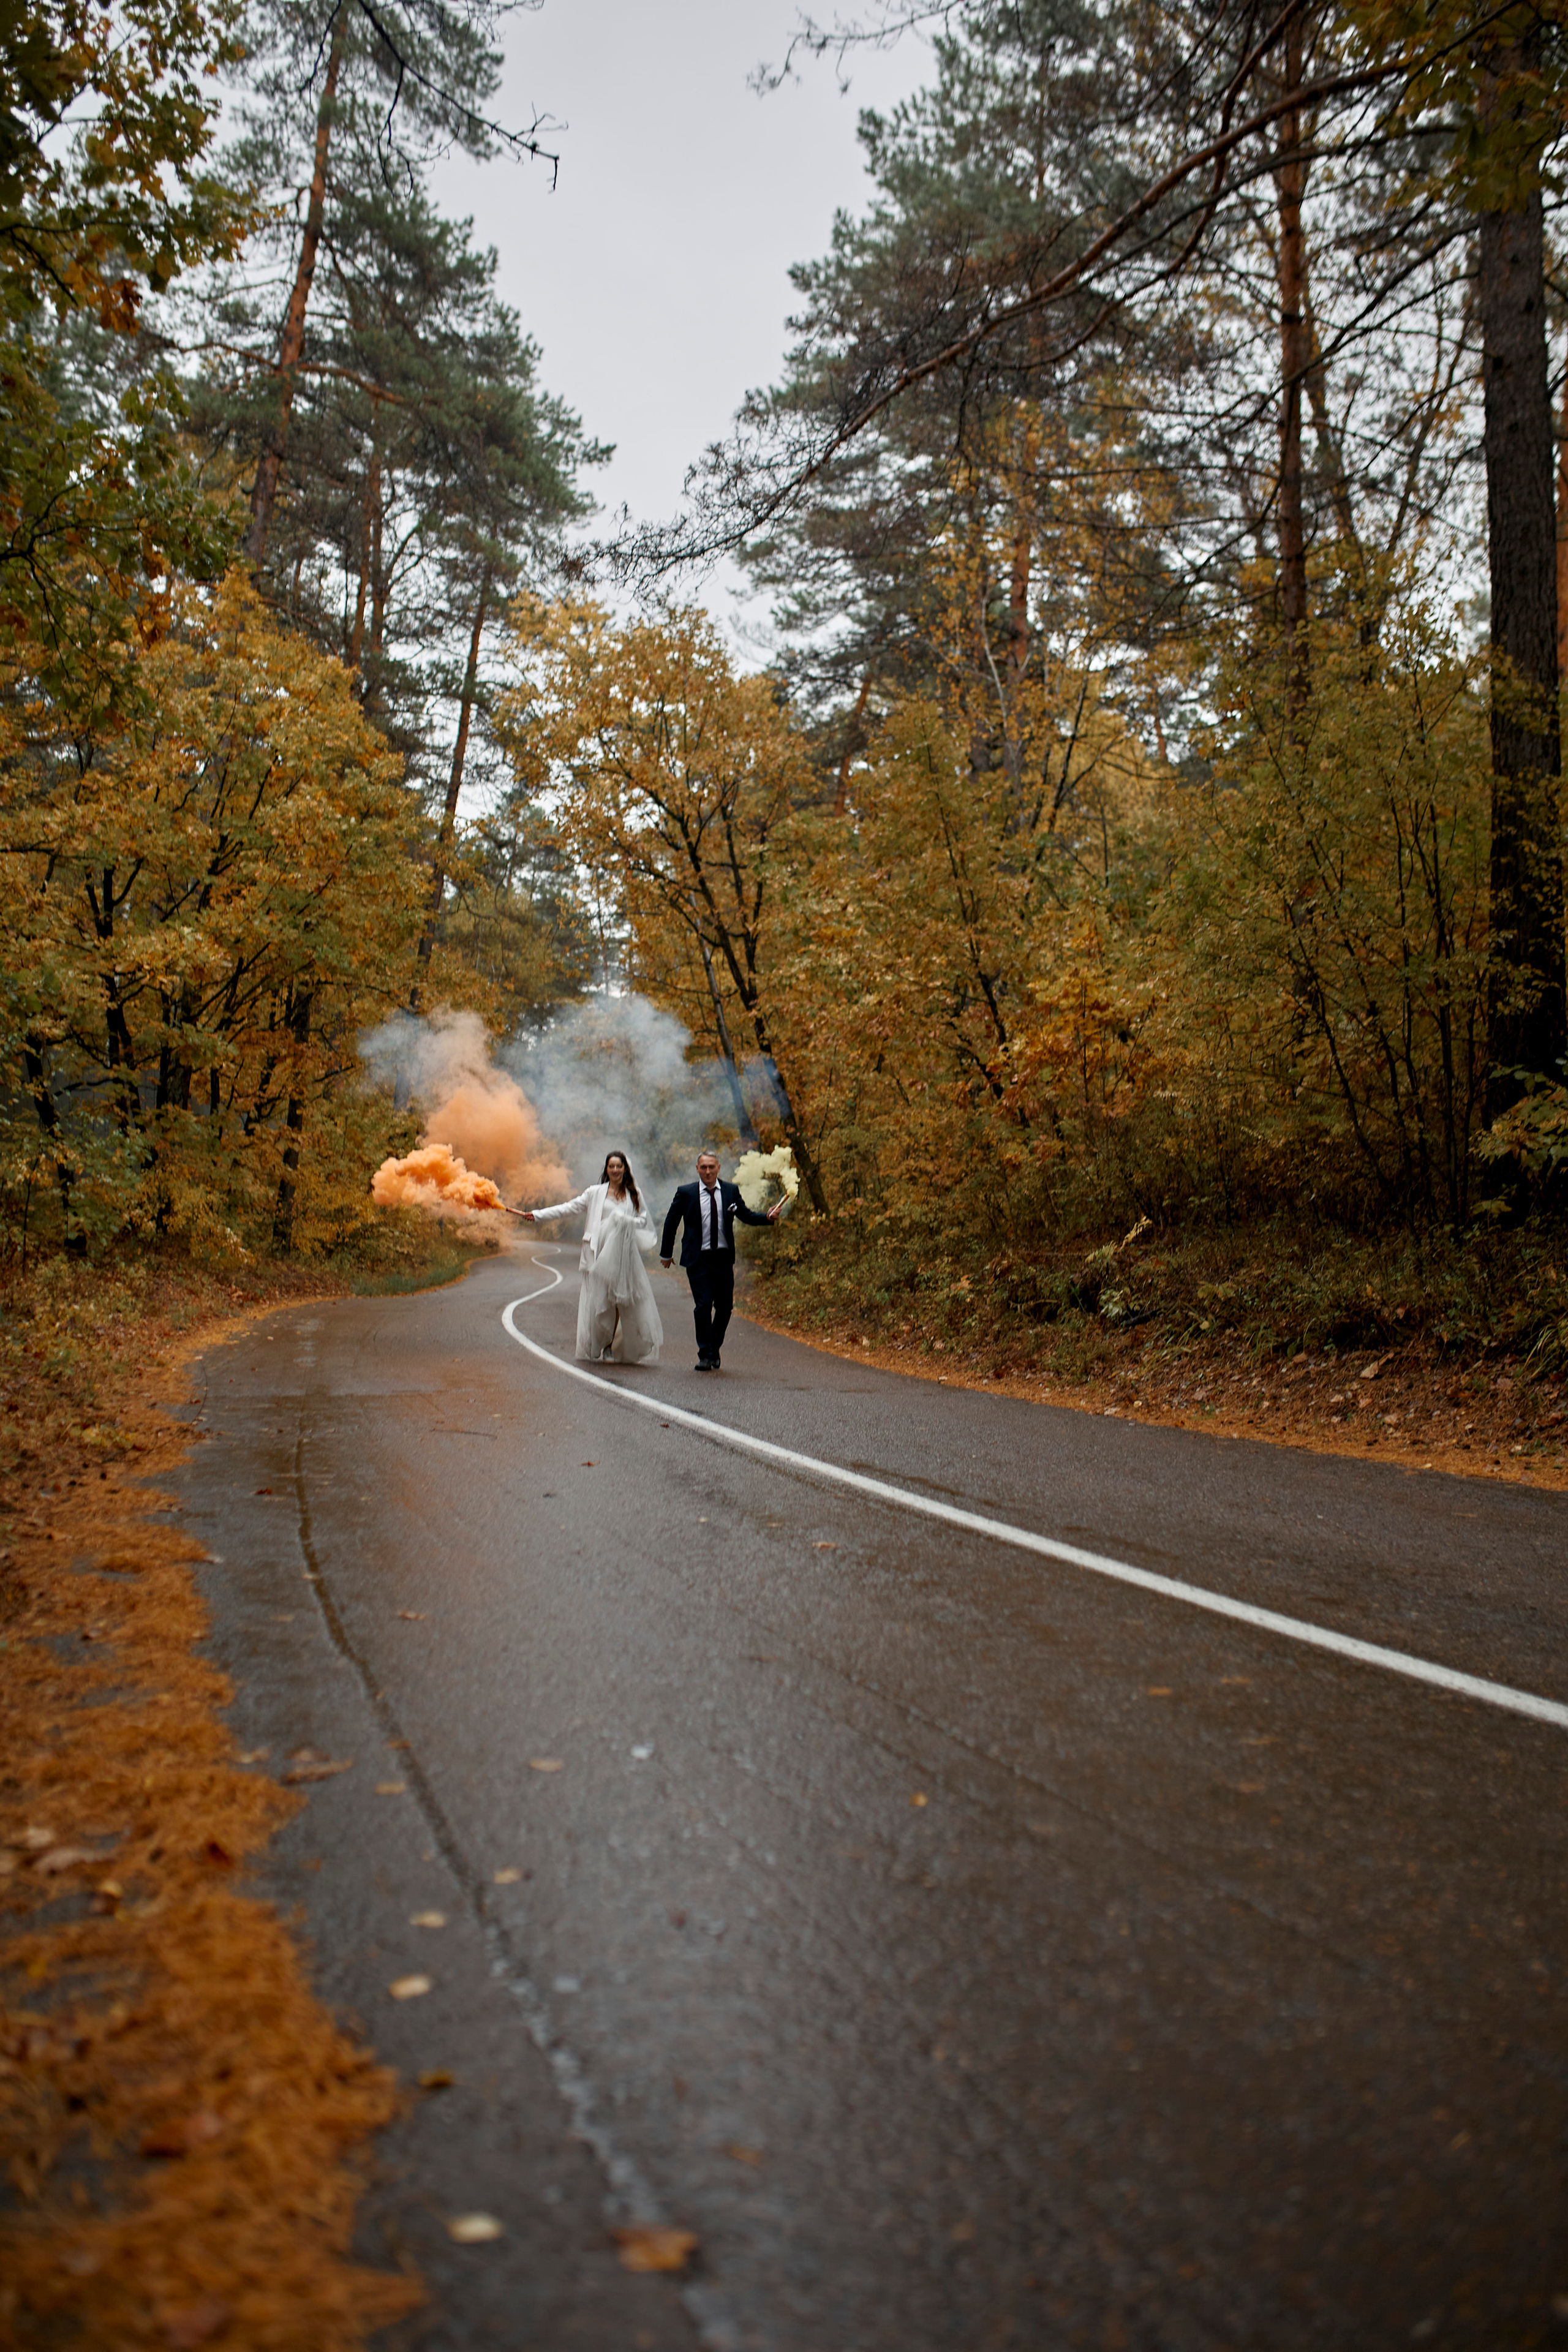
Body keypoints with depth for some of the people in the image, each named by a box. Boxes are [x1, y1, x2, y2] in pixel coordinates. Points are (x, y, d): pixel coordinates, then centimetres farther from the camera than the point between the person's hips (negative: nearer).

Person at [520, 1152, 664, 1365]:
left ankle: (612, 1345, 6)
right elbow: (570, 1208, 8)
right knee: (600, 1298, -5)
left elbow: (645, 1221, 14)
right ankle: (600, 1347, 5)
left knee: (621, 1298, -5)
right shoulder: (596, 1193, 8)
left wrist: (627, 1222, -7)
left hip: (625, 1254, 1)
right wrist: (538, 1215, 2)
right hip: (600, 1253, -1)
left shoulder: (634, 1195, 12)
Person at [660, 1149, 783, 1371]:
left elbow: (746, 1215, 14)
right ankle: (705, 1355, 1)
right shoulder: (686, 1193, 0)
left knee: (725, 1306, 4)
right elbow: (671, 1223, 8)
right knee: (703, 1305, -9)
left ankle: (714, 1349, 25)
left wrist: (768, 1217, -4)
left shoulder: (731, 1191, 6)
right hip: (698, 1259, -2)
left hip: (723, 1258, 3)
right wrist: (666, 1254, 12)